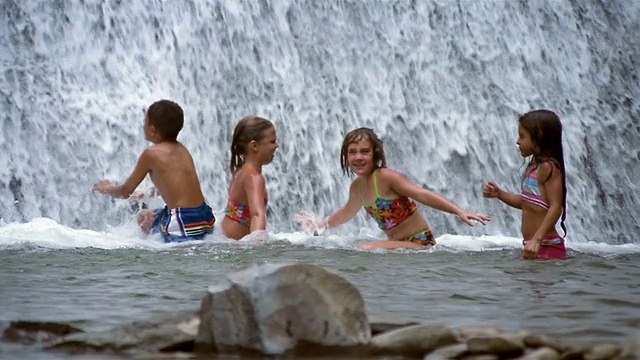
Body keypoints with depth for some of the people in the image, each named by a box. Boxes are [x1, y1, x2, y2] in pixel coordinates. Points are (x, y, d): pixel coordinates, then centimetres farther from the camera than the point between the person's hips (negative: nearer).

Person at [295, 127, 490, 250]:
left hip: (419, 243, -9)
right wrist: (321, 225, 42)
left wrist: (459, 212, -37)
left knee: (366, 249, -28)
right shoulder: (356, 186, 7)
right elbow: (348, 212, 30)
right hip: (398, 245, 9)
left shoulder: (386, 177, -17)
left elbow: (423, 195, -26)